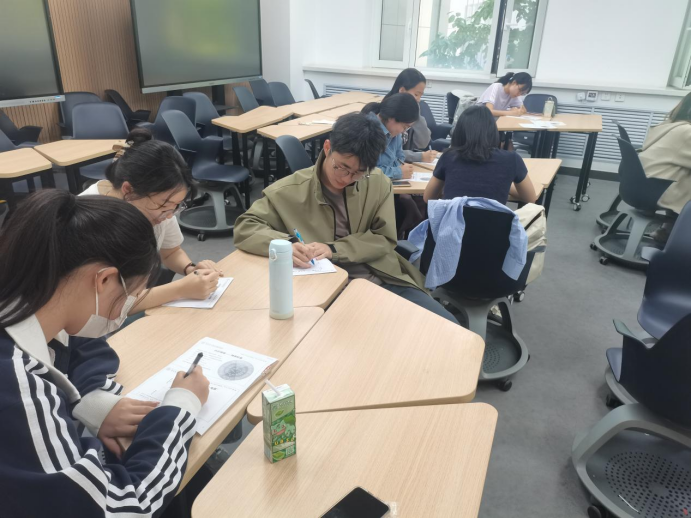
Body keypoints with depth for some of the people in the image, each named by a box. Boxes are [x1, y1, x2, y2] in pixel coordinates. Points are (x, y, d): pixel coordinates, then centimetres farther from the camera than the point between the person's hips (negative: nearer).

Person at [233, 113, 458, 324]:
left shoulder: (378, 182, 2)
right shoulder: (291, 191, -5)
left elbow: (385, 240, 2)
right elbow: (244, 228, -3)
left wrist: (333, 249, -15)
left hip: (384, 280, 3)